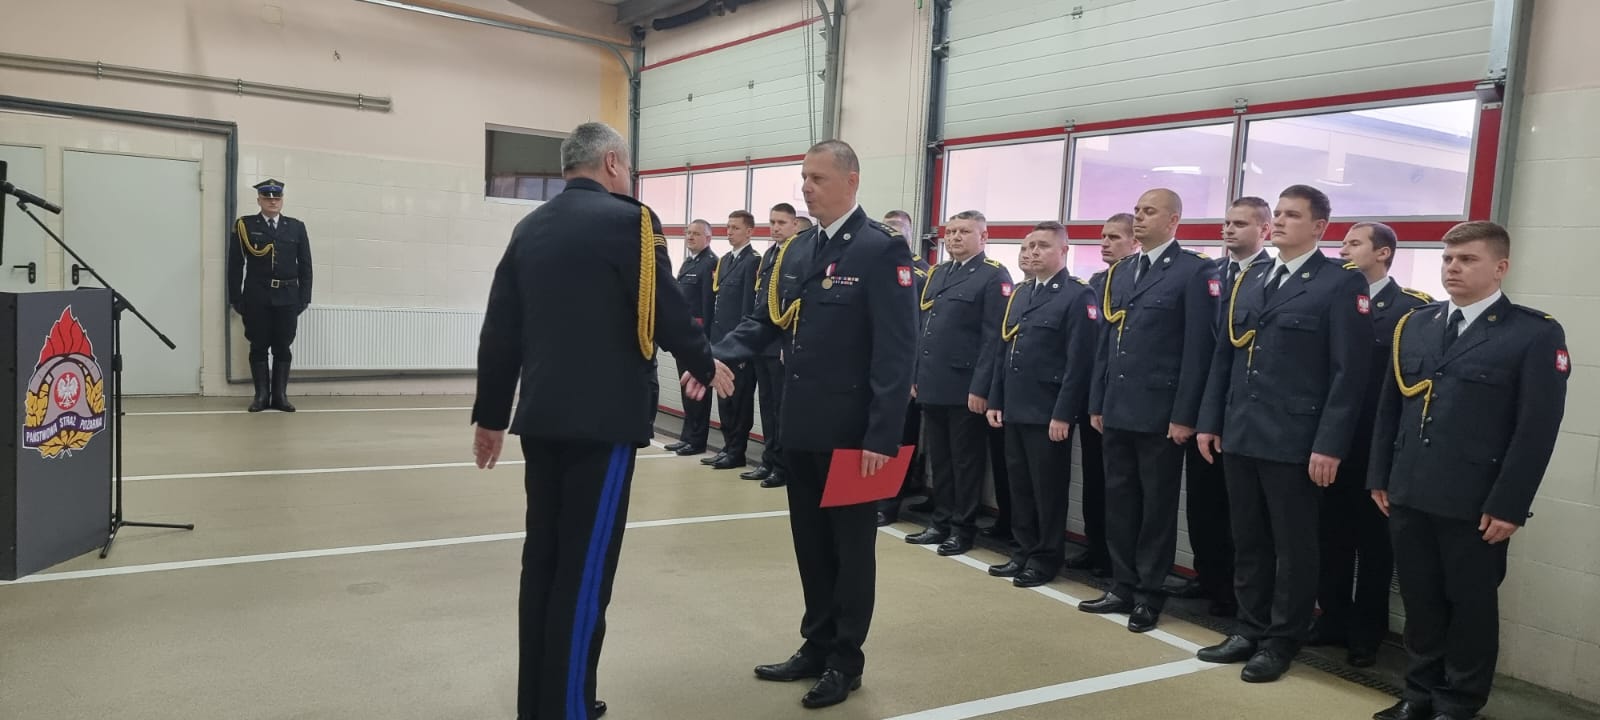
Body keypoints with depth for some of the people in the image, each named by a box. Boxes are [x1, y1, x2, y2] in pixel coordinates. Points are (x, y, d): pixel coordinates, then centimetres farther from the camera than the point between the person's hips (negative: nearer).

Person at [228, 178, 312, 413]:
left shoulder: (296, 227, 9)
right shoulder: (245, 226, 5)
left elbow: (305, 265, 8)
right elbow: (235, 265, 2)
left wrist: (304, 298, 1)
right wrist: (235, 299, -3)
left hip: (287, 298, 1)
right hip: (256, 298, -1)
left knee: (283, 348, 3)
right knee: (259, 347, 3)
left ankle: (280, 395, 9)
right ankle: (261, 395, 10)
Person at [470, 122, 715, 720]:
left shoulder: (529, 228, 11)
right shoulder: (627, 220, -8)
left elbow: (500, 330, 12)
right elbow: (666, 310, -11)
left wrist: (490, 414, 19)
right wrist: (701, 364, 7)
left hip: (543, 417, 7)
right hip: (602, 418, -7)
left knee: (543, 560, 13)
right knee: (584, 567, 0)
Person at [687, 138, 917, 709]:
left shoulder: (881, 249, -13)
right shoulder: (796, 250, 10)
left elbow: (895, 350, -17)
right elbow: (767, 320, 11)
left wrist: (882, 436, -21)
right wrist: (721, 356, -8)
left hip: (850, 430, -7)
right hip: (801, 425, 7)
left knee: (850, 545, 8)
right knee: (810, 543, 16)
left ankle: (846, 660, 23)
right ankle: (816, 646, 32)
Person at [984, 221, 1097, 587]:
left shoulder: (1078, 296, -9)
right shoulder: (1019, 295, 15)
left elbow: (1079, 361, -14)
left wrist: (1063, 414, -18)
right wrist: (995, 400, 11)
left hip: (1049, 413, -7)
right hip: (1014, 409, 7)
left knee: (1048, 488, 3)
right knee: (1019, 485, 14)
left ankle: (1046, 558, 15)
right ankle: (1024, 551, 25)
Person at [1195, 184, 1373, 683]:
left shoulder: (1342, 283, -5)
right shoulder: (1249, 280, 14)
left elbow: (1349, 372, -11)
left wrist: (1330, 444, -15)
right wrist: (1210, 421, 10)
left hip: (1295, 441, -6)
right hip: (1240, 435, 6)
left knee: (1293, 546, 7)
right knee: (1247, 541, 14)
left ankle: (1282, 641, 20)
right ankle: (1250, 631, 27)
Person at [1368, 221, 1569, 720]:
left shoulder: (1536, 334, -5)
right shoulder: (1413, 325, 10)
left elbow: (1537, 429, -9)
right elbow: (1389, 408, 13)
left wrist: (1508, 505, -13)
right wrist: (1379, 476, 9)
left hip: (1475, 505, -4)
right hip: (1408, 494, 4)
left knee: (1470, 605, 9)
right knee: (1419, 601, 13)